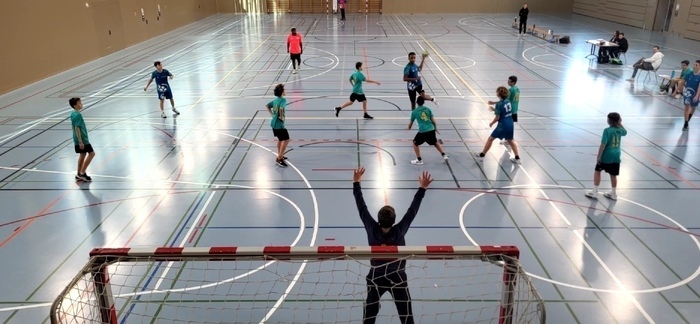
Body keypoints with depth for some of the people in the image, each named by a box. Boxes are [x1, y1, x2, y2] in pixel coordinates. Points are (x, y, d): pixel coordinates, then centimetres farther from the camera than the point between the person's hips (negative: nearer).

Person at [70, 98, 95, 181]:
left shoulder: (73, 114, 8)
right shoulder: (78, 115, -21)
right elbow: (77, 128, -23)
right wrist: (80, 142, -23)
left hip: (78, 139, 10)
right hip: (82, 139, -10)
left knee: (82, 154, 17)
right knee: (91, 153, -2)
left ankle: (79, 174, 23)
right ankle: (82, 173, 0)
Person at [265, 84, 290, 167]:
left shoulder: (276, 100, 11)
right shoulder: (283, 100, -16)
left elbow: (267, 105, 24)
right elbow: (281, 109, -34)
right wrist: (282, 117, -20)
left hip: (274, 123, 10)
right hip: (279, 124, -10)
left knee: (280, 139, 24)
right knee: (286, 140, -7)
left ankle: (280, 155, 36)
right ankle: (279, 159, -8)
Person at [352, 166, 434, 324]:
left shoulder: (372, 230, -18)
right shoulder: (399, 231, -21)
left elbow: (362, 208, -14)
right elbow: (412, 211, -17)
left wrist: (356, 183, -9)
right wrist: (422, 188, -13)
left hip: (375, 279, 1)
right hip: (398, 279, -1)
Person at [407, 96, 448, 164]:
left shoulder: (414, 112, 1)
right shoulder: (428, 109, 6)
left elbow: (411, 123, 12)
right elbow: (433, 120, 7)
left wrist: (409, 128, 33)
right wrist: (435, 128, 23)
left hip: (422, 131, -4)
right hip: (431, 130, 4)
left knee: (415, 144, 17)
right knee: (435, 142, 28)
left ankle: (419, 160, 16)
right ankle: (444, 155, 29)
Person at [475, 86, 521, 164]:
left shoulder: (499, 104, -15)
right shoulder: (508, 101, 5)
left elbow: (497, 117, -13)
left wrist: (491, 123, 2)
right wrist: (494, 109, 23)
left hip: (503, 125, -7)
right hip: (510, 125, 7)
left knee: (490, 139, 6)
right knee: (510, 141, 23)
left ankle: (482, 155, 12)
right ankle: (517, 158, 23)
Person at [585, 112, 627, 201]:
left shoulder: (607, 130, -17)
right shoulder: (620, 130, 3)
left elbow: (603, 145, -20)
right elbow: (625, 132, 30)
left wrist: (598, 156, -14)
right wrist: (620, 124, 18)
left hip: (606, 156, -5)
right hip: (616, 156, 6)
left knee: (597, 171, 11)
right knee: (613, 175, 15)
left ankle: (595, 192, 12)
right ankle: (613, 194, 25)